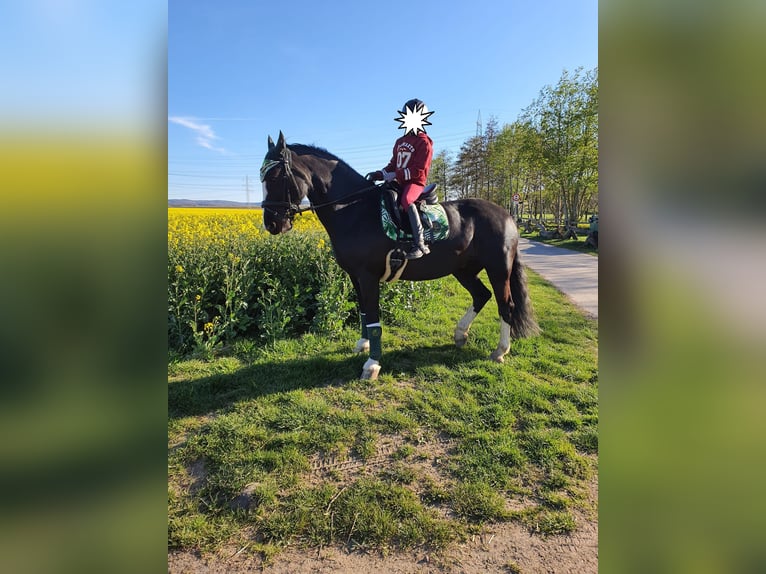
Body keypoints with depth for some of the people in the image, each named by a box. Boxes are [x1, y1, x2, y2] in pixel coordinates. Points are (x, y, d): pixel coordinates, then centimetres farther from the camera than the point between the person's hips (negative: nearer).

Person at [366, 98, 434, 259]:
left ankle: (420, 244, -38)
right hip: (401, 183, 9)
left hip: (416, 182, -9)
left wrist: (395, 175, -20)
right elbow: (392, 165, 20)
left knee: (406, 199, -38)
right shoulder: (400, 142, 19)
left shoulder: (423, 142, -6)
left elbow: (418, 170, -15)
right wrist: (378, 174, 1)